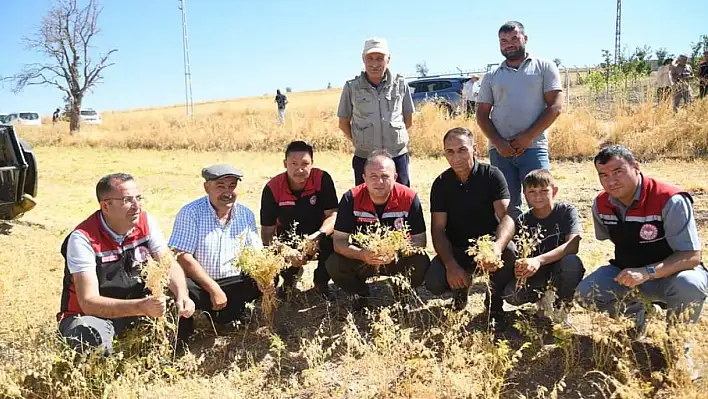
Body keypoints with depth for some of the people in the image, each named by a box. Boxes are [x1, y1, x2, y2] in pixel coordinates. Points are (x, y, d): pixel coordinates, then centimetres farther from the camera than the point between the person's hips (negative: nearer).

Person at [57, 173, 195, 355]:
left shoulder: (146, 222, -8)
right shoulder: (83, 238, -23)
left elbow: (170, 265, -7)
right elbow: (89, 302, -28)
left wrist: (182, 297, -30)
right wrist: (142, 307, -42)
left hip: (133, 307, 5)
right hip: (89, 315, -4)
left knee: (180, 307, -20)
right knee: (91, 336, -37)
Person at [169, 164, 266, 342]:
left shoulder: (246, 215, 3)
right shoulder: (190, 213, -11)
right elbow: (182, 257, -18)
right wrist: (213, 289, -22)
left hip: (234, 283, 5)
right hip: (198, 284, -5)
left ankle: (225, 316, 10)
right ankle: (181, 337, -3)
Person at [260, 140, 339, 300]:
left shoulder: (323, 179, -19)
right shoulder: (272, 188, -17)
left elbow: (332, 215, -19)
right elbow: (267, 230, -15)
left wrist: (319, 235, -41)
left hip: (317, 234, -1)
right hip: (287, 241, 1)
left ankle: (321, 283, 1)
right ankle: (290, 275, 21)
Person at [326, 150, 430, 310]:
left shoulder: (409, 198, -19)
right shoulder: (351, 198, -18)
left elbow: (419, 240, -16)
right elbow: (339, 241, -18)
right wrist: (362, 255, -38)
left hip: (399, 257, 0)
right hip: (362, 258, 1)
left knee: (421, 264, -29)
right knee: (334, 264, -25)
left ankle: (402, 294, 7)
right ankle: (360, 294, 8)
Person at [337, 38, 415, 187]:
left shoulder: (400, 84, 0)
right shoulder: (352, 87, -2)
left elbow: (408, 120, 10)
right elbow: (343, 123, 9)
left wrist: (393, 137, 9)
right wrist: (360, 142, 6)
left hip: (397, 156, 0)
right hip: (364, 158, 0)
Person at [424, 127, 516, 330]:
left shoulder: (492, 175, -11)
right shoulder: (441, 184, -4)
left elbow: (507, 217, -23)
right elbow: (438, 229, -9)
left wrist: (497, 247, -45)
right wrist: (451, 265, -26)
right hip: (456, 248, 1)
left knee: (509, 251, -35)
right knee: (433, 282, -25)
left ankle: (494, 302, -5)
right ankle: (462, 287, 14)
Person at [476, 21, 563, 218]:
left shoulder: (544, 67, 8)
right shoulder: (492, 76, 16)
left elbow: (555, 106, -1)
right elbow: (482, 115, 11)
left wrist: (527, 137, -10)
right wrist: (498, 143, -6)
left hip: (534, 148, -3)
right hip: (500, 151, 3)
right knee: (507, 207, 5)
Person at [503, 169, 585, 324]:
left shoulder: (567, 211, -11)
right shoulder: (522, 221, -1)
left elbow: (572, 245, -26)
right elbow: (518, 254, -5)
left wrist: (539, 260, -40)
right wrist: (519, 268, -31)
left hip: (560, 272, -2)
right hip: (536, 276, 2)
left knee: (571, 262, -37)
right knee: (511, 294, -27)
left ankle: (562, 306, -9)